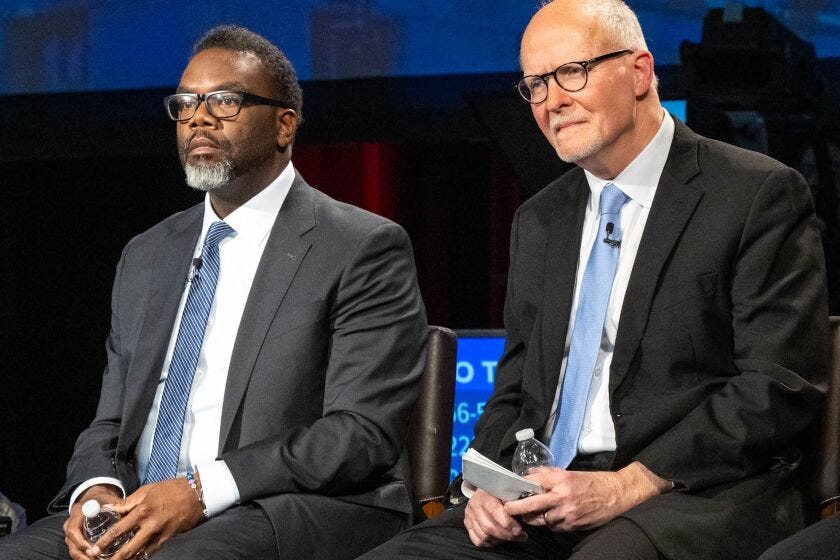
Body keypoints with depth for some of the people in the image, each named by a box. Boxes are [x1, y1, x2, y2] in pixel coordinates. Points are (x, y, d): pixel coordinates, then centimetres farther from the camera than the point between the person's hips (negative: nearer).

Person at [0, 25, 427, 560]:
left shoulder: (364, 249, 0)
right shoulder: (146, 256, 21)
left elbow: (362, 433, -9)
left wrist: (203, 490, -18)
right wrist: (95, 490, -4)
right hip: (136, 514, 6)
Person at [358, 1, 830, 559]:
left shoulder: (763, 195, -1)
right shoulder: (538, 221, 20)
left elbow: (777, 386, -8)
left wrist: (629, 486, -15)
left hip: (696, 494, -6)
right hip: (545, 502, 6)